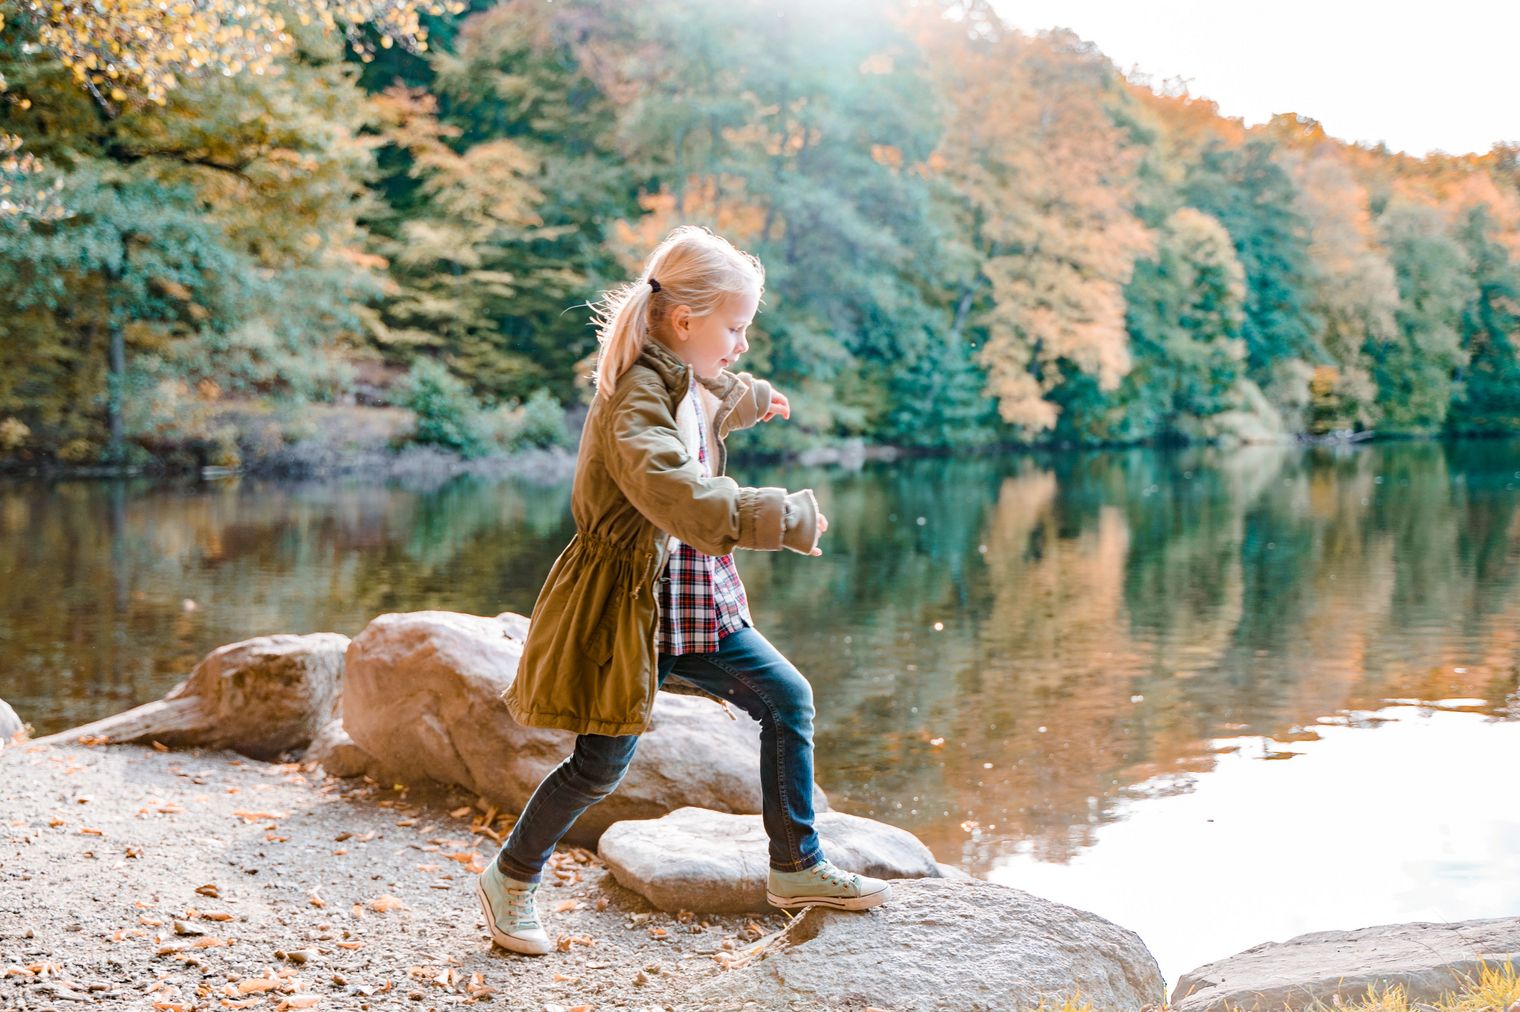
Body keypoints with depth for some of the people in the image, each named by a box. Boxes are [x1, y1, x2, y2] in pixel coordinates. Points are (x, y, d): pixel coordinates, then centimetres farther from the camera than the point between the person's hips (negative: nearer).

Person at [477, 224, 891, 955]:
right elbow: (686, 502, -39)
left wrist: (755, 400, 50)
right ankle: (511, 880, 24)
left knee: (788, 699, 6)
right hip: (629, 603, -9)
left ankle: (796, 869, 17)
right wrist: (789, 518, -32)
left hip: (693, 599, 9)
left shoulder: (688, 385, 7)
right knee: (601, 764, 1)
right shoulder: (634, 400, -23)